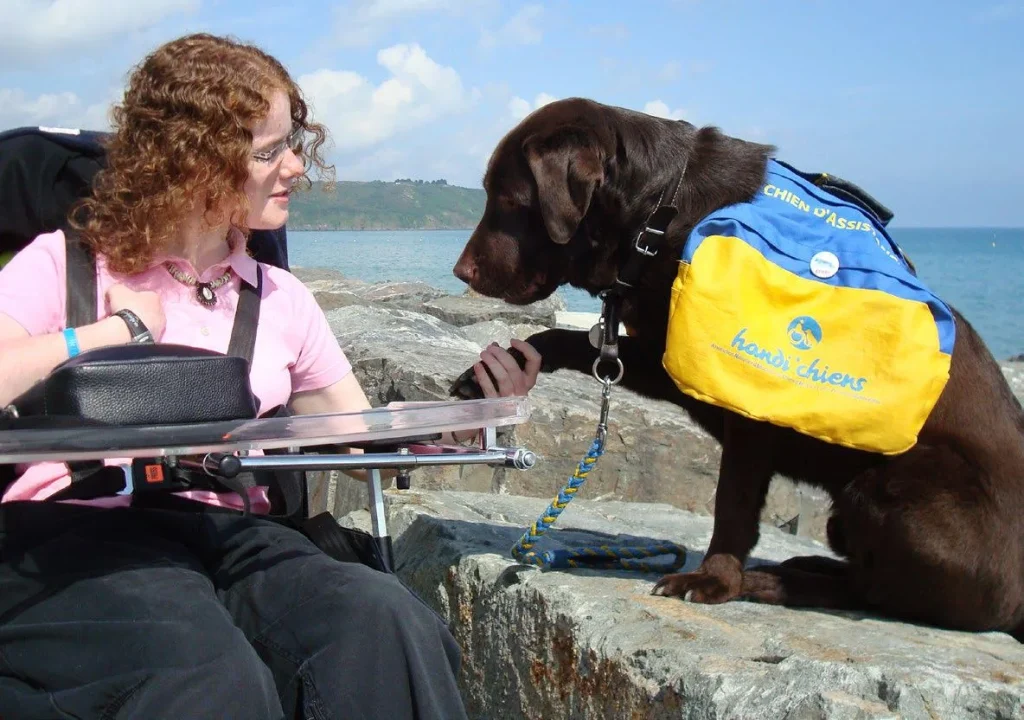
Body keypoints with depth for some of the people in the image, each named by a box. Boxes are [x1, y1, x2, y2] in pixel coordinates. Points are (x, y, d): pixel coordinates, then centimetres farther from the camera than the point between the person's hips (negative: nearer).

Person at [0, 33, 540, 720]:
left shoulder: (282, 299, 19)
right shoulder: (63, 264, 7)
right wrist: (115, 329, -5)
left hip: (231, 534, 4)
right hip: (72, 531, -4)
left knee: (386, 624, -29)